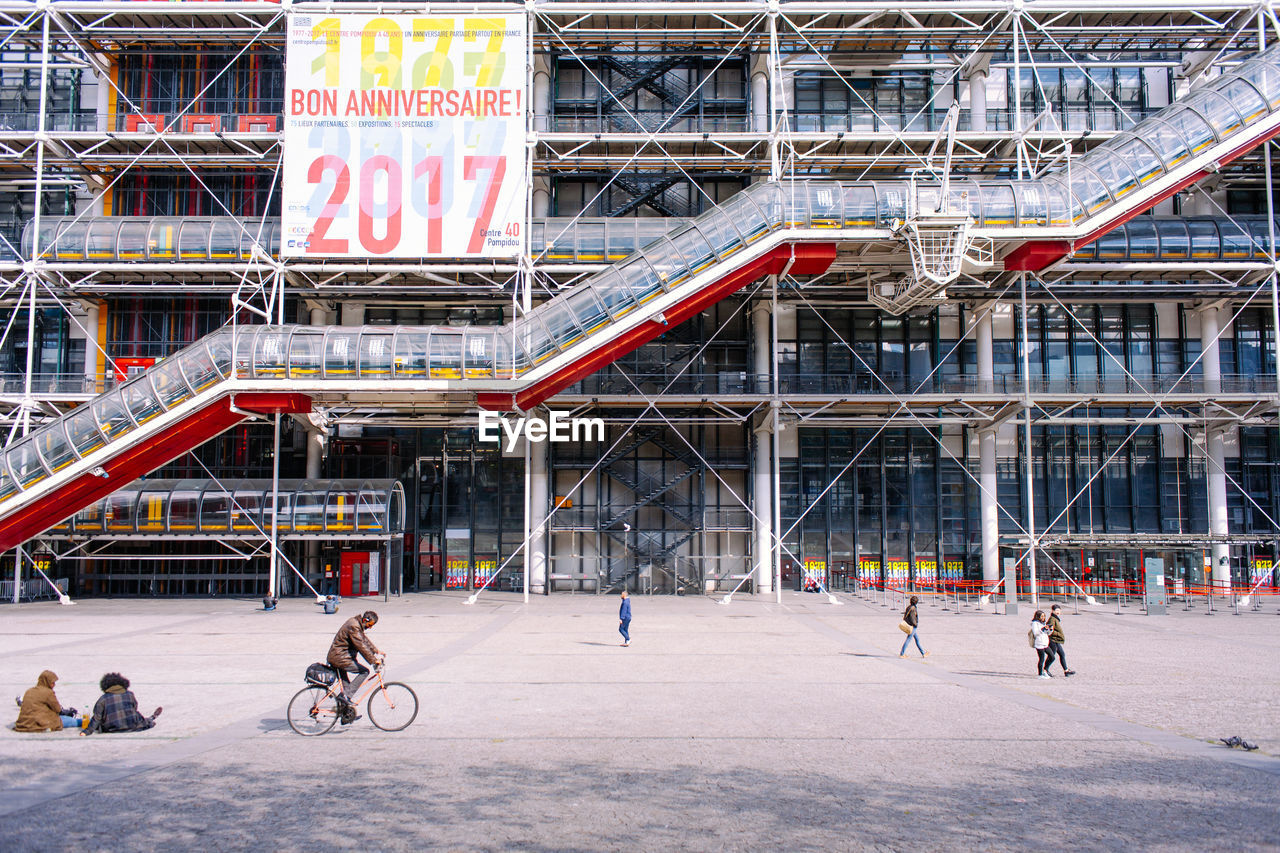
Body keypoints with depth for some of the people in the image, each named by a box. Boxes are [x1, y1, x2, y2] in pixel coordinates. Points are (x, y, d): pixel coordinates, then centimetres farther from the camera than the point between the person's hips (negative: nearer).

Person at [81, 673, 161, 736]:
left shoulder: (103, 699, -6)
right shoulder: (130, 695, 2)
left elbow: (96, 718, -8)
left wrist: (87, 731, -3)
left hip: (112, 729, -2)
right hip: (132, 726, 2)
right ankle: (152, 718, 59)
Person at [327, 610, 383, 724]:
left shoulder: (356, 624, 11)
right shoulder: (353, 626, -21)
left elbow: (365, 639, 22)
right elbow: (361, 646, -24)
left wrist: (377, 651, 18)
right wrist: (373, 660, -21)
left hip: (335, 657, 11)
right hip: (339, 658, -11)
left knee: (346, 685, 15)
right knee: (364, 671, -13)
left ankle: (346, 718, 20)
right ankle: (345, 696, -14)